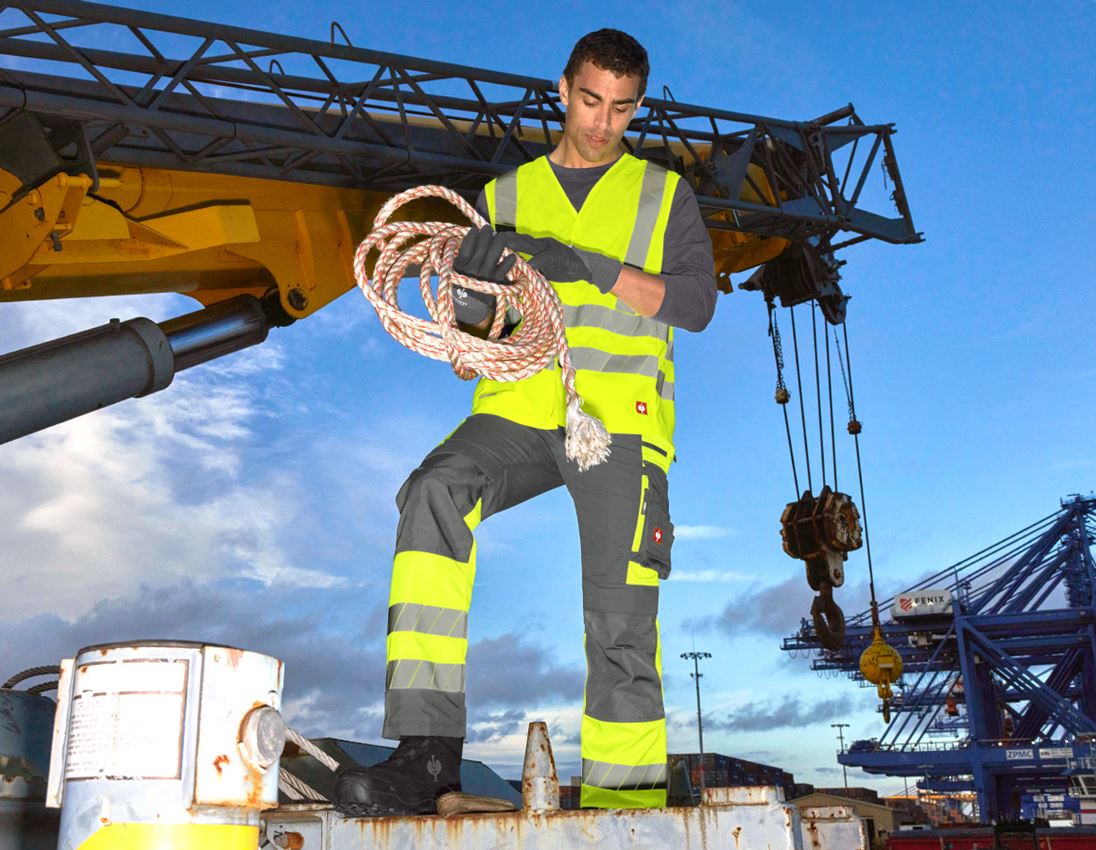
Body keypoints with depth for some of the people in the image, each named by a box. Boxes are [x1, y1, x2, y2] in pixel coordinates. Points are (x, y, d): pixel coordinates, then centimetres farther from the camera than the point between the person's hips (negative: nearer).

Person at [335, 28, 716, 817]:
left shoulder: (665, 194, 16)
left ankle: (624, 794, 3)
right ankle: (427, 752, -30)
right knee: (437, 492, -30)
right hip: (520, 404, 1)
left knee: (621, 618, -12)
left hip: (620, 415, -1)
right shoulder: (506, 195, 20)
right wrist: (474, 278, -9)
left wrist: (593, 269, -14)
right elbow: (468, 325, 15)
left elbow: (697, 301, 0)